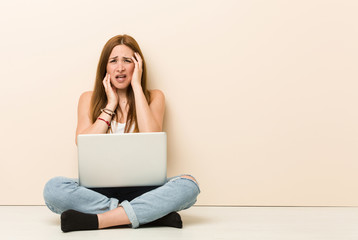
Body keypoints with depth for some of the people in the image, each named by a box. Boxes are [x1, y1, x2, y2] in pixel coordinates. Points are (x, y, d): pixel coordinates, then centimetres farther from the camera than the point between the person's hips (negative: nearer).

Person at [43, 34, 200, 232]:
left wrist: (137, 86, -4)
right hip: (99, 189, 1)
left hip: (139, 189, 0)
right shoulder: (89, 99, 12)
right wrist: (111, 104, 0)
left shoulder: (153, 97, 10)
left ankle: (94, 220, -29)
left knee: (188, 185, -30)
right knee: (53, 188, -30)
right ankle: (150, 214, -28)